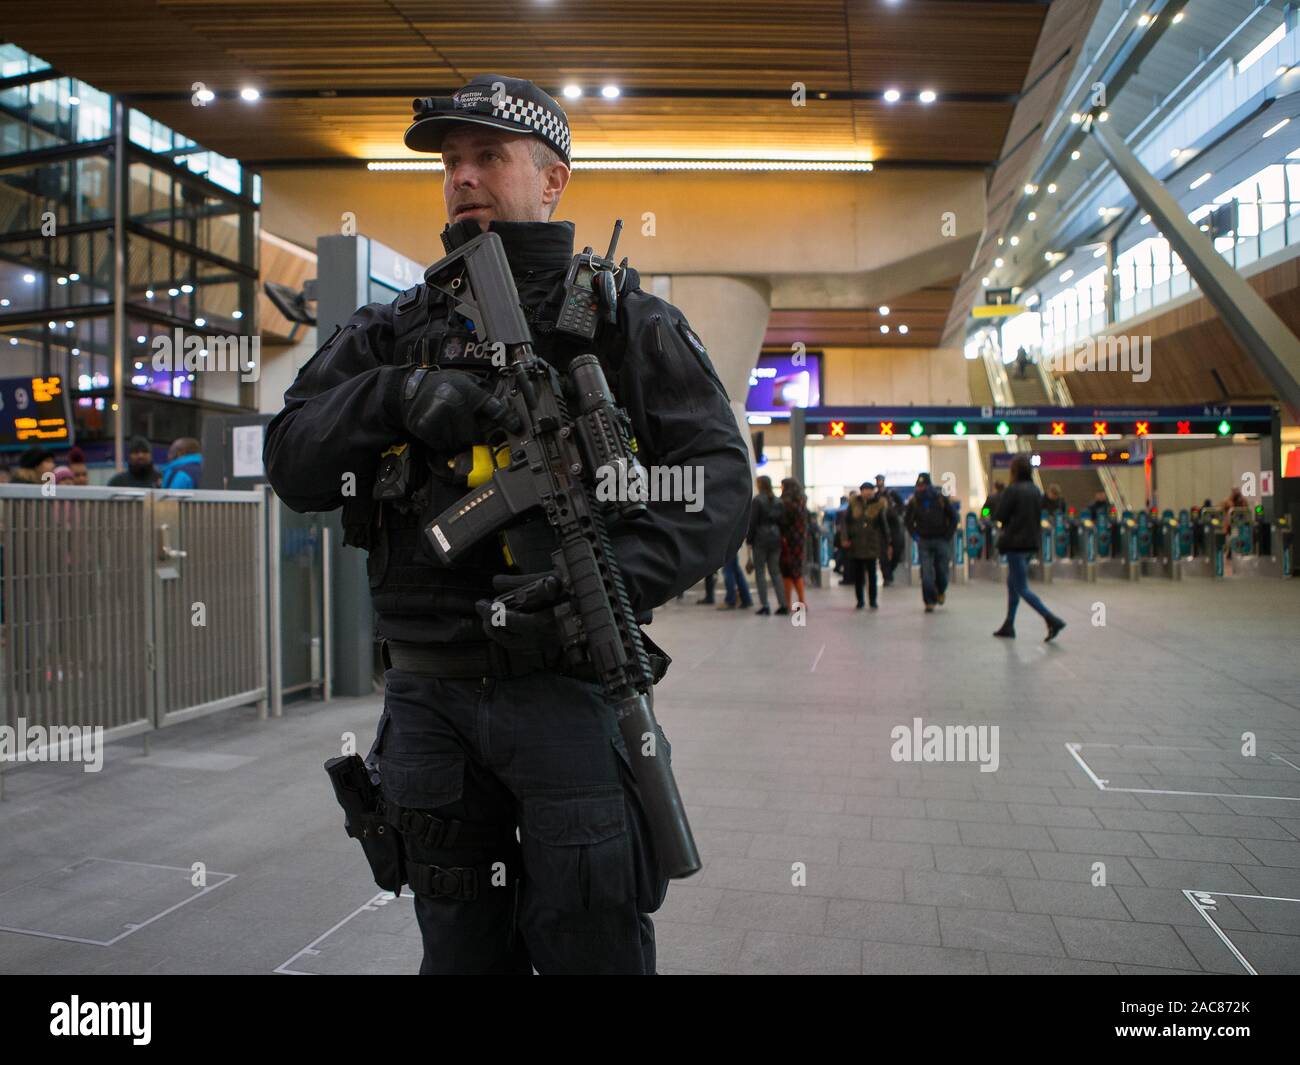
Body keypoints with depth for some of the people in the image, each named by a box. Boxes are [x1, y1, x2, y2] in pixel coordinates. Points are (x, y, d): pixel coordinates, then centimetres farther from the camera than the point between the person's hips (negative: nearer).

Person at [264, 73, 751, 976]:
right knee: (458, 948, 20)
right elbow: (293, 466, 5)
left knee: (592, 947, 8)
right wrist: (394, 393, -14)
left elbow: (718, 479, -7)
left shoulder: (627, 321, 2)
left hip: (569, 689, -3)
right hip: (428, 695, 4)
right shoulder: (393, 332, 13)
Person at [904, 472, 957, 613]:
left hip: (941, 540, -1)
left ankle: (941, 591, 32)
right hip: (924, 542, 1)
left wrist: (948, 535, -1)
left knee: (942, 570, 2)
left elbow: (953, 517, 5)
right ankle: (929, 601, 1)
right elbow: (908, 520, 14)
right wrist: (915, 534, 2)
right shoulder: (914, 501, 1)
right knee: (926, 573, -4)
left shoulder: (941, 499, -3)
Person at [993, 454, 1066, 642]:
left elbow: (1000, 515, -11)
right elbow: (1038, 517, 15)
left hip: (1015, 543, -8)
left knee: (1022, 588, -5)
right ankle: (1009, 626, 22)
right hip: (1031, 542, 8)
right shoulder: (1036, 491, 8)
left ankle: (1052, 620, -16)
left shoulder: (1013, 490, -14)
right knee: (1012, 584, 18)